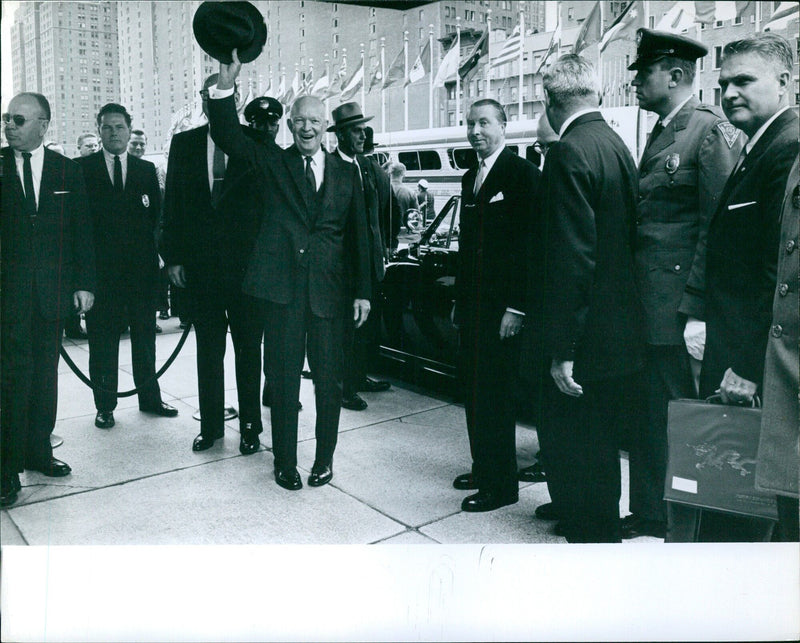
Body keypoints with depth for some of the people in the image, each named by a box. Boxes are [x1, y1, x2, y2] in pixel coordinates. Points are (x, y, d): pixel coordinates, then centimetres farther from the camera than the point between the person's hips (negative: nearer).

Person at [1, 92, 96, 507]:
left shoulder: (67, 171, 6)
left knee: (45, 374, 10)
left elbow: (82, 232, 7)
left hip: (53, 290, 2)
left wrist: (84, 283, 2)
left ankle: (38, 451, 23)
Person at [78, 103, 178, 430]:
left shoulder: (146, 169, 11)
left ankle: (149, 397, 22)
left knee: (145, 333, 10)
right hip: (101, 266, -2)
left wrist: (151, 253, -4)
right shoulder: (83, 167, 5)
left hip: (141, 267, 2)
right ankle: (105, 405, 14)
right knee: (102, 337, 3)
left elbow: (156, 215, 8)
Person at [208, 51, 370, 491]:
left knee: (329, 380, 7)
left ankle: (325, 459, 25)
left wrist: (363, 291, 6)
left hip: (328, 289, 2)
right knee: (284, 379, 6)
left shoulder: (346, 173, 11)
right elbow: (229, 138, -7)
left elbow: (358, 235, 11)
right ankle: (285, 462, 21)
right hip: (283, 287, -1)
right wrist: (225, 86, -22)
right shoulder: (272, 163, 7)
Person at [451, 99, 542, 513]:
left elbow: (530, 244, -15)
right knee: (474, 390, 14)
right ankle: (483, 468, 29)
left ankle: (501, 486, 9)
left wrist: (516, 307, -19)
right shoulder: (471, 178, 17)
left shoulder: (522, 174, -9)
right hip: (472, 305, 8)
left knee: (494, 396, -3)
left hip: (501, 308, -8)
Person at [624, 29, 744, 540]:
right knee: (644, 416, 15)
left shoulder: (711, 130, -8)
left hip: (677, 310, -8)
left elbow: (716, 225, -15)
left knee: (676, 418, 2)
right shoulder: (660, 134, 18)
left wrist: (696, 310, -20)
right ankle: (648, 515, 29)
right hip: (644, 306, 8)